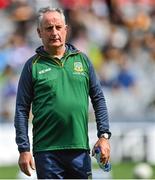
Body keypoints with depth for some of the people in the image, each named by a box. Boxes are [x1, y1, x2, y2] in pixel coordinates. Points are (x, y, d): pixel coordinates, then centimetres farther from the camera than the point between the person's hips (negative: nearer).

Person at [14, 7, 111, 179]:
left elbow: (98, 99, 13)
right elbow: (22, 110, 1)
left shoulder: (82, 59, 10)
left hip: (80, 148, 3)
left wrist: (104, 135, 3)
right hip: (46, 151, -2)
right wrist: (24, 149, -6)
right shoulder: (33, 66, 2)